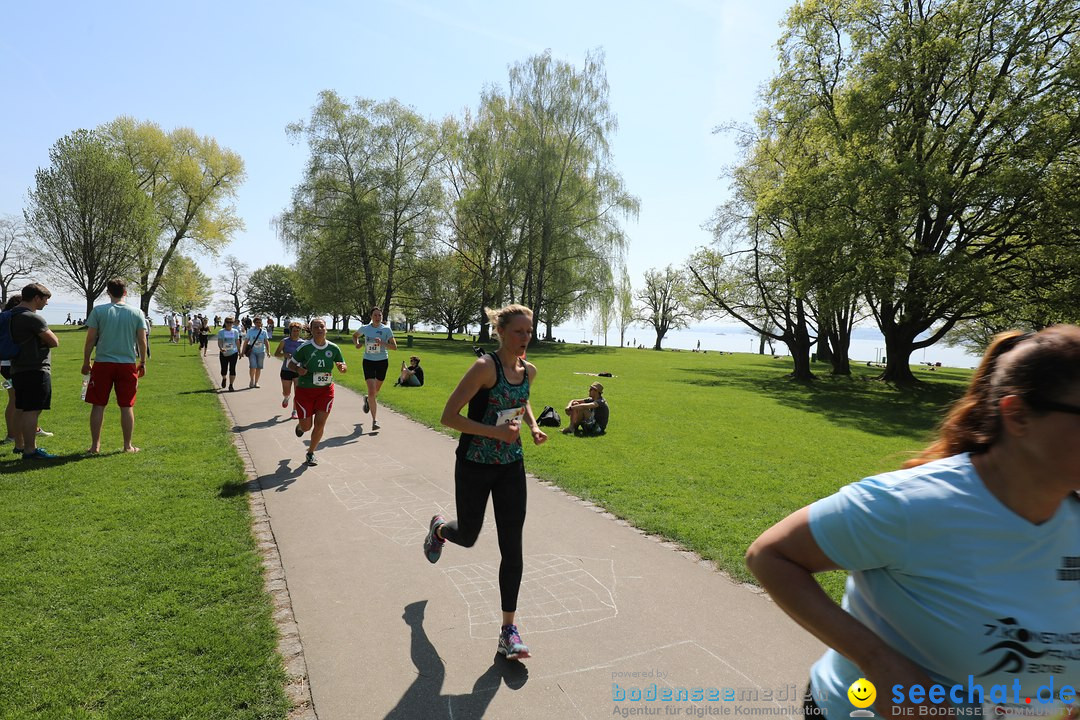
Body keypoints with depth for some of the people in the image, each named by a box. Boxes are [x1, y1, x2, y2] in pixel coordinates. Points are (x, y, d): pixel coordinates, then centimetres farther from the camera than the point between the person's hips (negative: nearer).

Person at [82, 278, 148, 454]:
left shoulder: (98, 311, -1)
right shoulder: (137, 313, 1)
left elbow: (90, 340, -2)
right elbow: (142, 341, 2)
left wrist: (86, 362, 8)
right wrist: (142, 363, 12)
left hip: (102, 363, 0)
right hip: (128, 364, 0)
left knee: (98, 406, 8)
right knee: (127, 407, 6)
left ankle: (95, 446, 13)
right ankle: (128, 446, 11)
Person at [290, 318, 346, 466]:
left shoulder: (333, 348, -3)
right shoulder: (304, 347, -11)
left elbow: (345, 368, 6)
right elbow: (292, 363, 2)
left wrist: (342, 367, -17)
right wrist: (298, 370, -19)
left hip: (326, 390, 2)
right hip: (305, 391, -2)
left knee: (320, 424, -4)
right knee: (306, 426, 5)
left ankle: (311, 453, 17)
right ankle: (299, 425, 45)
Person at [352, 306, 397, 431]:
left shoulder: (386, 330, -6)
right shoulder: (365, 328, -2)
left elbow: (394, 346, -7)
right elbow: (355, 336, 19)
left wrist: (382, 343, -24)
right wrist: (357, 343, -2)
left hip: (382, 361, 1)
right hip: (368, 361, -1)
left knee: (376, 390, 17)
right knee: (371, 391, -12)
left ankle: (367, 399, 54)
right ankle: (374, 420, -7)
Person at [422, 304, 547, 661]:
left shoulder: (529, 371, 0)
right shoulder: (485, 367, -20)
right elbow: (449, 416, -20)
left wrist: (533, 426, 3)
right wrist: (496, 432, -27)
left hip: (511, 467, 5)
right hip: (475, 466, -4)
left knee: (512, 548, 2)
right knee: (467, 537, 15)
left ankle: (508, 630, 15)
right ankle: (439, 527, 53)